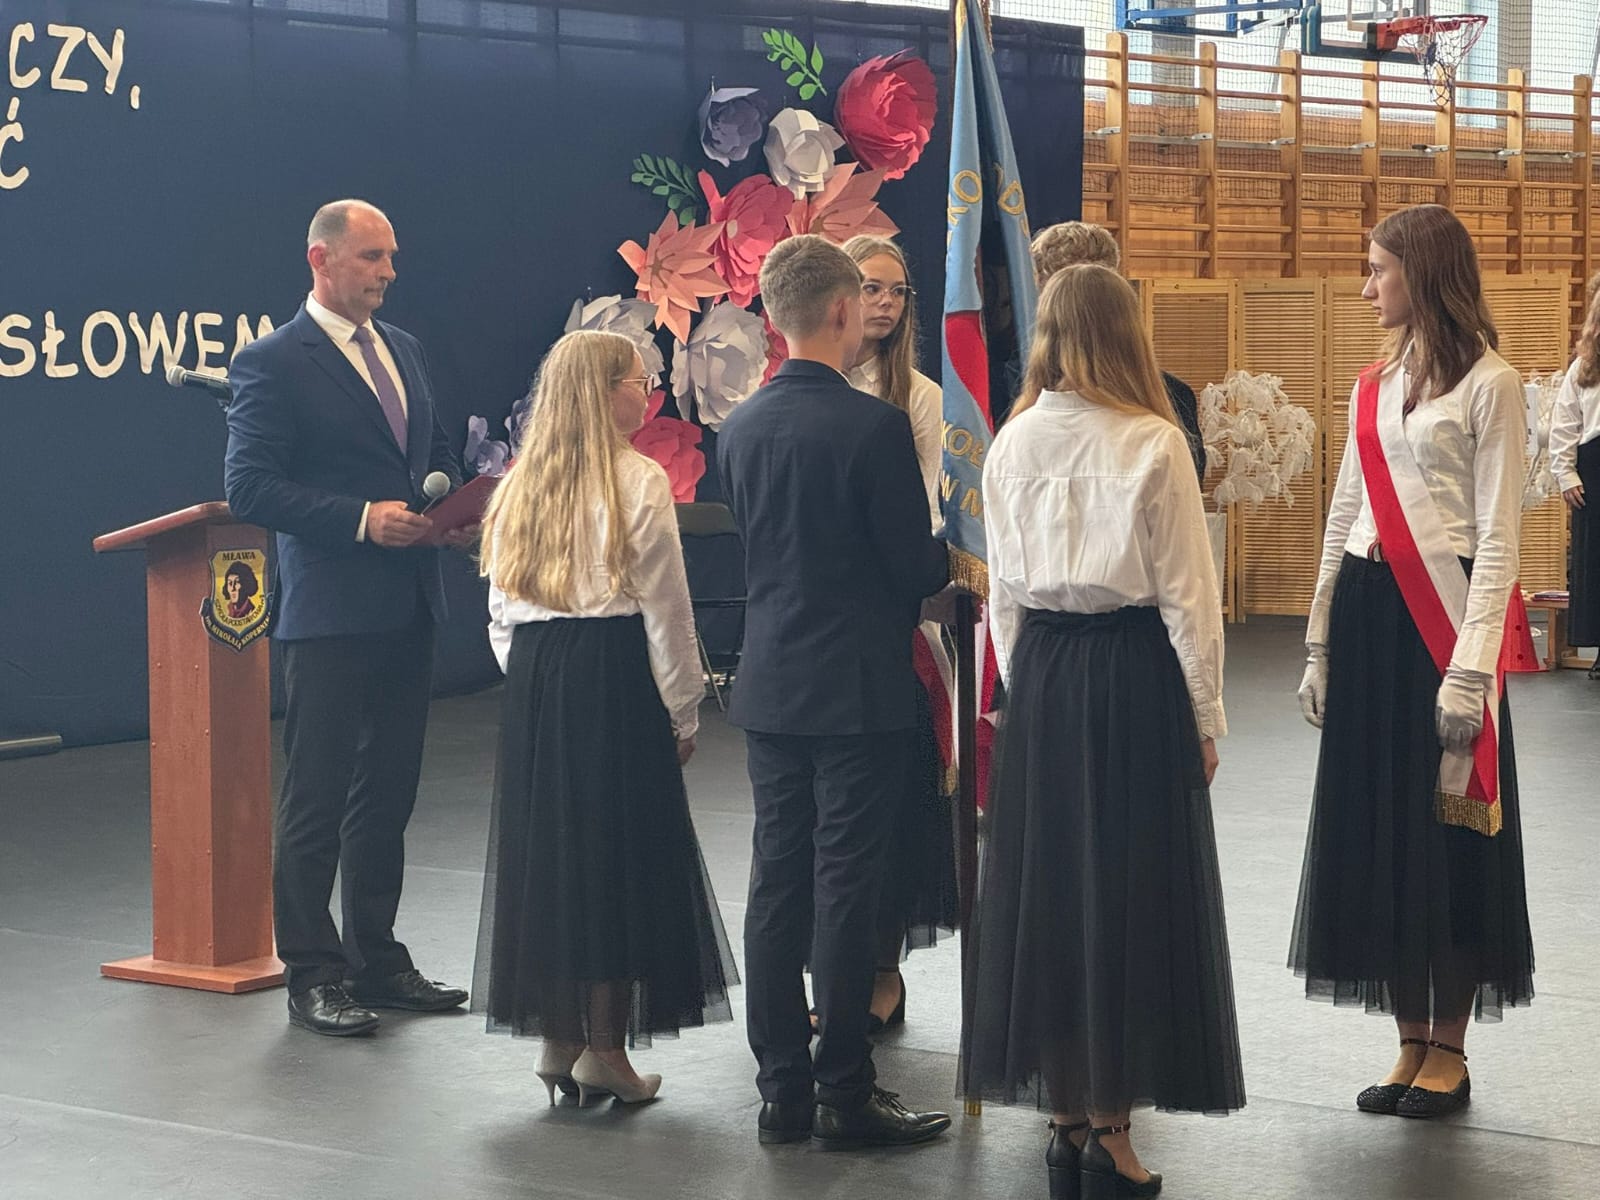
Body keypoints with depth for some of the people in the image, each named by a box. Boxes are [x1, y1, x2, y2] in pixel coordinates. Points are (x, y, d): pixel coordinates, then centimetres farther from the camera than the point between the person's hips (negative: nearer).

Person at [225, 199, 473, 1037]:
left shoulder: (401, 349, 14)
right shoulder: (272, 364, -9)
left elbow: (435, 453, 24)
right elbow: (249, 488, -14)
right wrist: (361, 518, -21)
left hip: (408, 606, 8)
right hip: (330, 613, -8)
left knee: (389, 789, 14)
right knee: (315, 796, -1)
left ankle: (377, 959, 24)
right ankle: (312, 975, 7)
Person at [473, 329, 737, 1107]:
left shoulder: (520, 485, 10)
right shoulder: (638, 484, -8)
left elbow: (502, 611, 12)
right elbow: (665, 609, -8)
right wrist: (683, 711, 0)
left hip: (533, 683, 6)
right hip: (615, 679, -6)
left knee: (545, 847, 11)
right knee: (619, 852, 2)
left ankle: (557, 1038, 15)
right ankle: (604, 1049, 4)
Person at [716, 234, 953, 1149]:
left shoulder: (740, 428, 4)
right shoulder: (874, 425, -16)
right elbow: (916, 567, -11)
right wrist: (953, 556, 11)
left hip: (771, 688, 6)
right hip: (859, 690, -6)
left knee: (778, 884, 10)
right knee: (846, 890, -1)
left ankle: (784, 1089, 15)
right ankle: (845, 1095, 5)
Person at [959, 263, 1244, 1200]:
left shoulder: (1013, 444, 1)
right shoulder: (1153, 443, -11)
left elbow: (1004, 590, 8)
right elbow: (1187, 594, -8)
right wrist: (1206, 718, 1)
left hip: (1041, 673, 4)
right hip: (1136, 674, -4)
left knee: (1049, 884, 11)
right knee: (1130, 887, 3)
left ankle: (1067, 1119, 18)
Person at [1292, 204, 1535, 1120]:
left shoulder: (1489, 384, -6)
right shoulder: (1374, 386, 14)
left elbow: (1498, 538, -11)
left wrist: (1471, 668, -17)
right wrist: (1321, 645, 14)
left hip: (1442, 614, -7)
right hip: (1366, 613, 7)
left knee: (1448, 829, -1)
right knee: (1375, 826, 7)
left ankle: (1450, 1050, 10)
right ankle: (1411, 1045, 16)